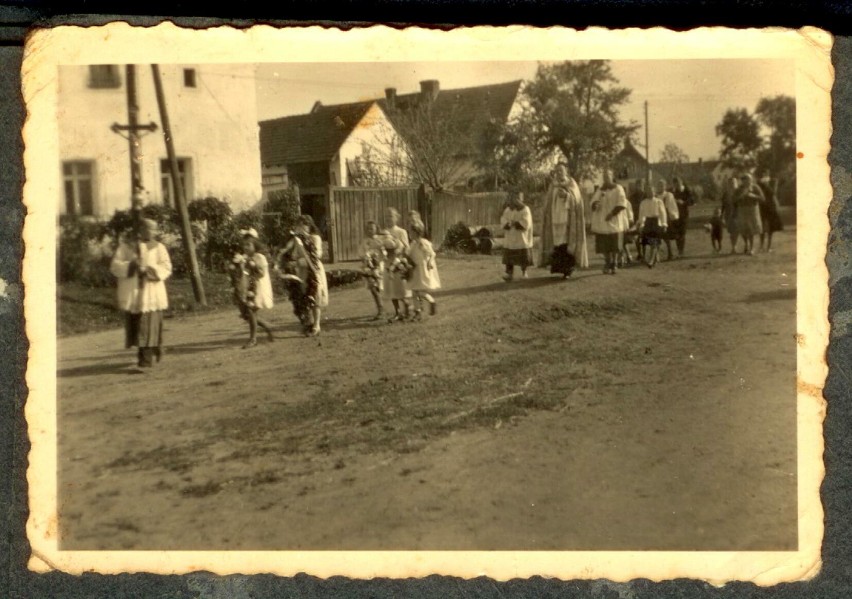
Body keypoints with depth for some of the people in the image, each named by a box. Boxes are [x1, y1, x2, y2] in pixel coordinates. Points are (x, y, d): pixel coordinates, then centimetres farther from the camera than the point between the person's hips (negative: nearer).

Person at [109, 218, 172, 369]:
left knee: (150, 325, -8)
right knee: (134, 325, 6)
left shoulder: (159, 247, 6)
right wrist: (131, 265, -20)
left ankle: (147, 357, -4)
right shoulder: (126, 246, 5)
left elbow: (166, 267, -3)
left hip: (151, 293, -1)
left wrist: (150, 270, -20)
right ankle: (144, 352, 26)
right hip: (132, 293, 1)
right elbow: (115, 266, -2)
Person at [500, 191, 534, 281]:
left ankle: (524, 273, 20)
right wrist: (508, 224, -23)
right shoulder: (508, 210, 7)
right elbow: (503, 221, -2)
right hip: (510, 239, 3)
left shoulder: (525, 209, -7)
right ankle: (509, 273, 0)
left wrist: (514, 223, -20)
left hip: (522, 239, -3)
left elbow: (526, 224, -17)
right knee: (509, 256, -2)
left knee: (523, 259, 4)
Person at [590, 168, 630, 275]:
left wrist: (612, 213, -17)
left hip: (614, 222, -4)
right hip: (602, 223, 4)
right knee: (604, 246, 2)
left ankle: (613, 265, 4)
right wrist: (595, 204, -15)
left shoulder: (618, 189, 0)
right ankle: (607, 265, 12)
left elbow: (622, 204, -8)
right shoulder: (599, 190, 14)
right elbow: (593, 203, 9)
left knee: (614, 246, -3)